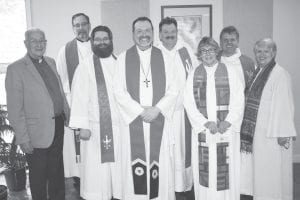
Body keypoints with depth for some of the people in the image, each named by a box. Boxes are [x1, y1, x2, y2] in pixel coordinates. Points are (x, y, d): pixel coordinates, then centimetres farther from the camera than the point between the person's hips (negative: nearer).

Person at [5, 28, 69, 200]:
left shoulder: (51, 62, 8)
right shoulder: (16, 69, -12)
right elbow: (15, 109, -13)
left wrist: (68, 116, 11)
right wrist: (22, 138, -15)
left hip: (58, 127, 6)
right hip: (37, 133, -6)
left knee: (57, 172, 21)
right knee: (38, 176, 11)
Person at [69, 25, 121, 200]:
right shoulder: (85, 66, -1)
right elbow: (79, 97, -6)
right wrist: (82, 126, -12)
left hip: (120, 125, 3)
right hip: (96, 128, -3)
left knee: (119, 167, 9)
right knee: (97, 171, 3)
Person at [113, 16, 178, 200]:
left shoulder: (163, 57, 6)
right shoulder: (123, 58, 4)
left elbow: (173, 89, 3)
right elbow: (119, 91, -2)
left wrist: (156, 109, -10)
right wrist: (141, 111, -10)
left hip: (159, 121, 1)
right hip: (133, 120, 0)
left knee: (160, 164, 2)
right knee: (135, 163, 2)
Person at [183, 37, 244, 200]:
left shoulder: (229, 72, 5)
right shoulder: (194, 74, 7)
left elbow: (238, 100, 0)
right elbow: (189, 102, -1)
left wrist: (227, 122, -13)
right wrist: (206, 122, -11)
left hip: (226, 129, 0)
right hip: (202, 129, 1)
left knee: (226, 170, 2)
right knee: (204, 170, 3)